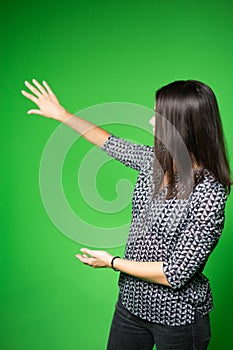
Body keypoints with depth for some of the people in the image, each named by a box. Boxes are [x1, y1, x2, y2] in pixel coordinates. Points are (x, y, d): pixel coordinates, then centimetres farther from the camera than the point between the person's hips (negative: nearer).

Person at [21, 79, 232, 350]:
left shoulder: (209, 195, -28)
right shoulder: (155, 160, -7)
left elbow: (175, 274, -24)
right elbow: (110, 142, 10)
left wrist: (112, 262, -13)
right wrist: (61, 114, 17)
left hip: (177, 317, -6)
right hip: (132, 300, 6)